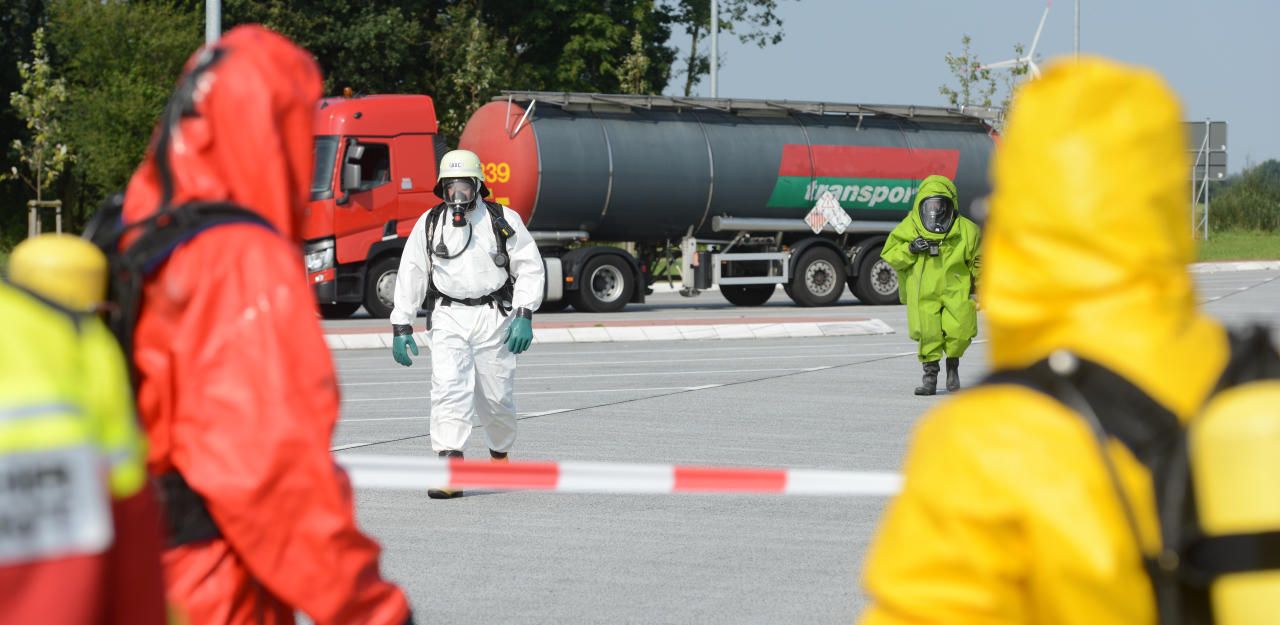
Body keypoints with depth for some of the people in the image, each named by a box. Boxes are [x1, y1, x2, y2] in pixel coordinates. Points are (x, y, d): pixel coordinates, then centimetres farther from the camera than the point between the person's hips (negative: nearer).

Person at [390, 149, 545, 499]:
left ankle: (500, 454, 33)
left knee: (496, 397, 4)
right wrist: (401, 326, 6)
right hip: (447, 319, 0)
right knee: (449, 389, -16)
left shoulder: (504, 221, 2)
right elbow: (410, 276, 11)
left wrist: (524, 315, -9)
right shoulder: (429, 224, 7)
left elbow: (530, 269, 3)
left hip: (494, 318, 0)